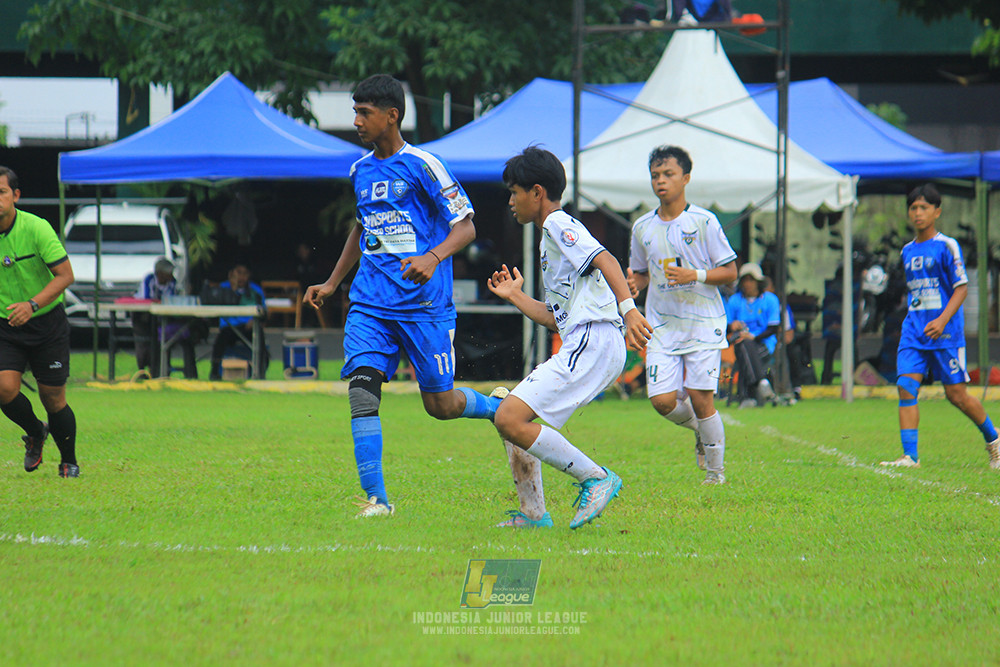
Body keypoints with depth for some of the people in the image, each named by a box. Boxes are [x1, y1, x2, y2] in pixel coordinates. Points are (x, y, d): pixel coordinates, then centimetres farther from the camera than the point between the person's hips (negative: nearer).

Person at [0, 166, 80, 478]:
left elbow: (65, 274, -17)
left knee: (53, 398, 0)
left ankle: (69, 461, 24)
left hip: (47, 322, -2)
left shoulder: (36, 228, -16)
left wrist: (32, 304, -28)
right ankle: (35, 432, 14)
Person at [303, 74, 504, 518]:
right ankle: (376, 499, -14)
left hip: (424, 304, -5)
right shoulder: (360, 171, 13)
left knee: (440, 406, 1)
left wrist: (433, 257, -26)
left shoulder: (421, 165, -7)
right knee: (362, 389, -15)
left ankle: (503, 408, 33)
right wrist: (332, 283, 29)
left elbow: (465, 227, -7)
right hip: (370, 304, 5)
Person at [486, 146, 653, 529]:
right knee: (509, 417, 15)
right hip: (580, 346, 10)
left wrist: (629, 309, -32)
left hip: (594, 343, -10)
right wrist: (515, 297, 35)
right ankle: (533, 515, 13)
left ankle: (596, 479, -13)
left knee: (511, 420, -18)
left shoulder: (559, 224, -2)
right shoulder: (550, 239, 28)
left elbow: (604, 259, -19)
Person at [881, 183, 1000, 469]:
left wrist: (943, 319, -21)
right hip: (914, 328, 5)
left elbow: (961, 288, -9)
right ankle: (910, 456, -15)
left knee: (956, 394, -1)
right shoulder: (908, 251, 14)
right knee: (906, 386, -12)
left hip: (945, 331, -5)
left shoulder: (946, 246, -5)